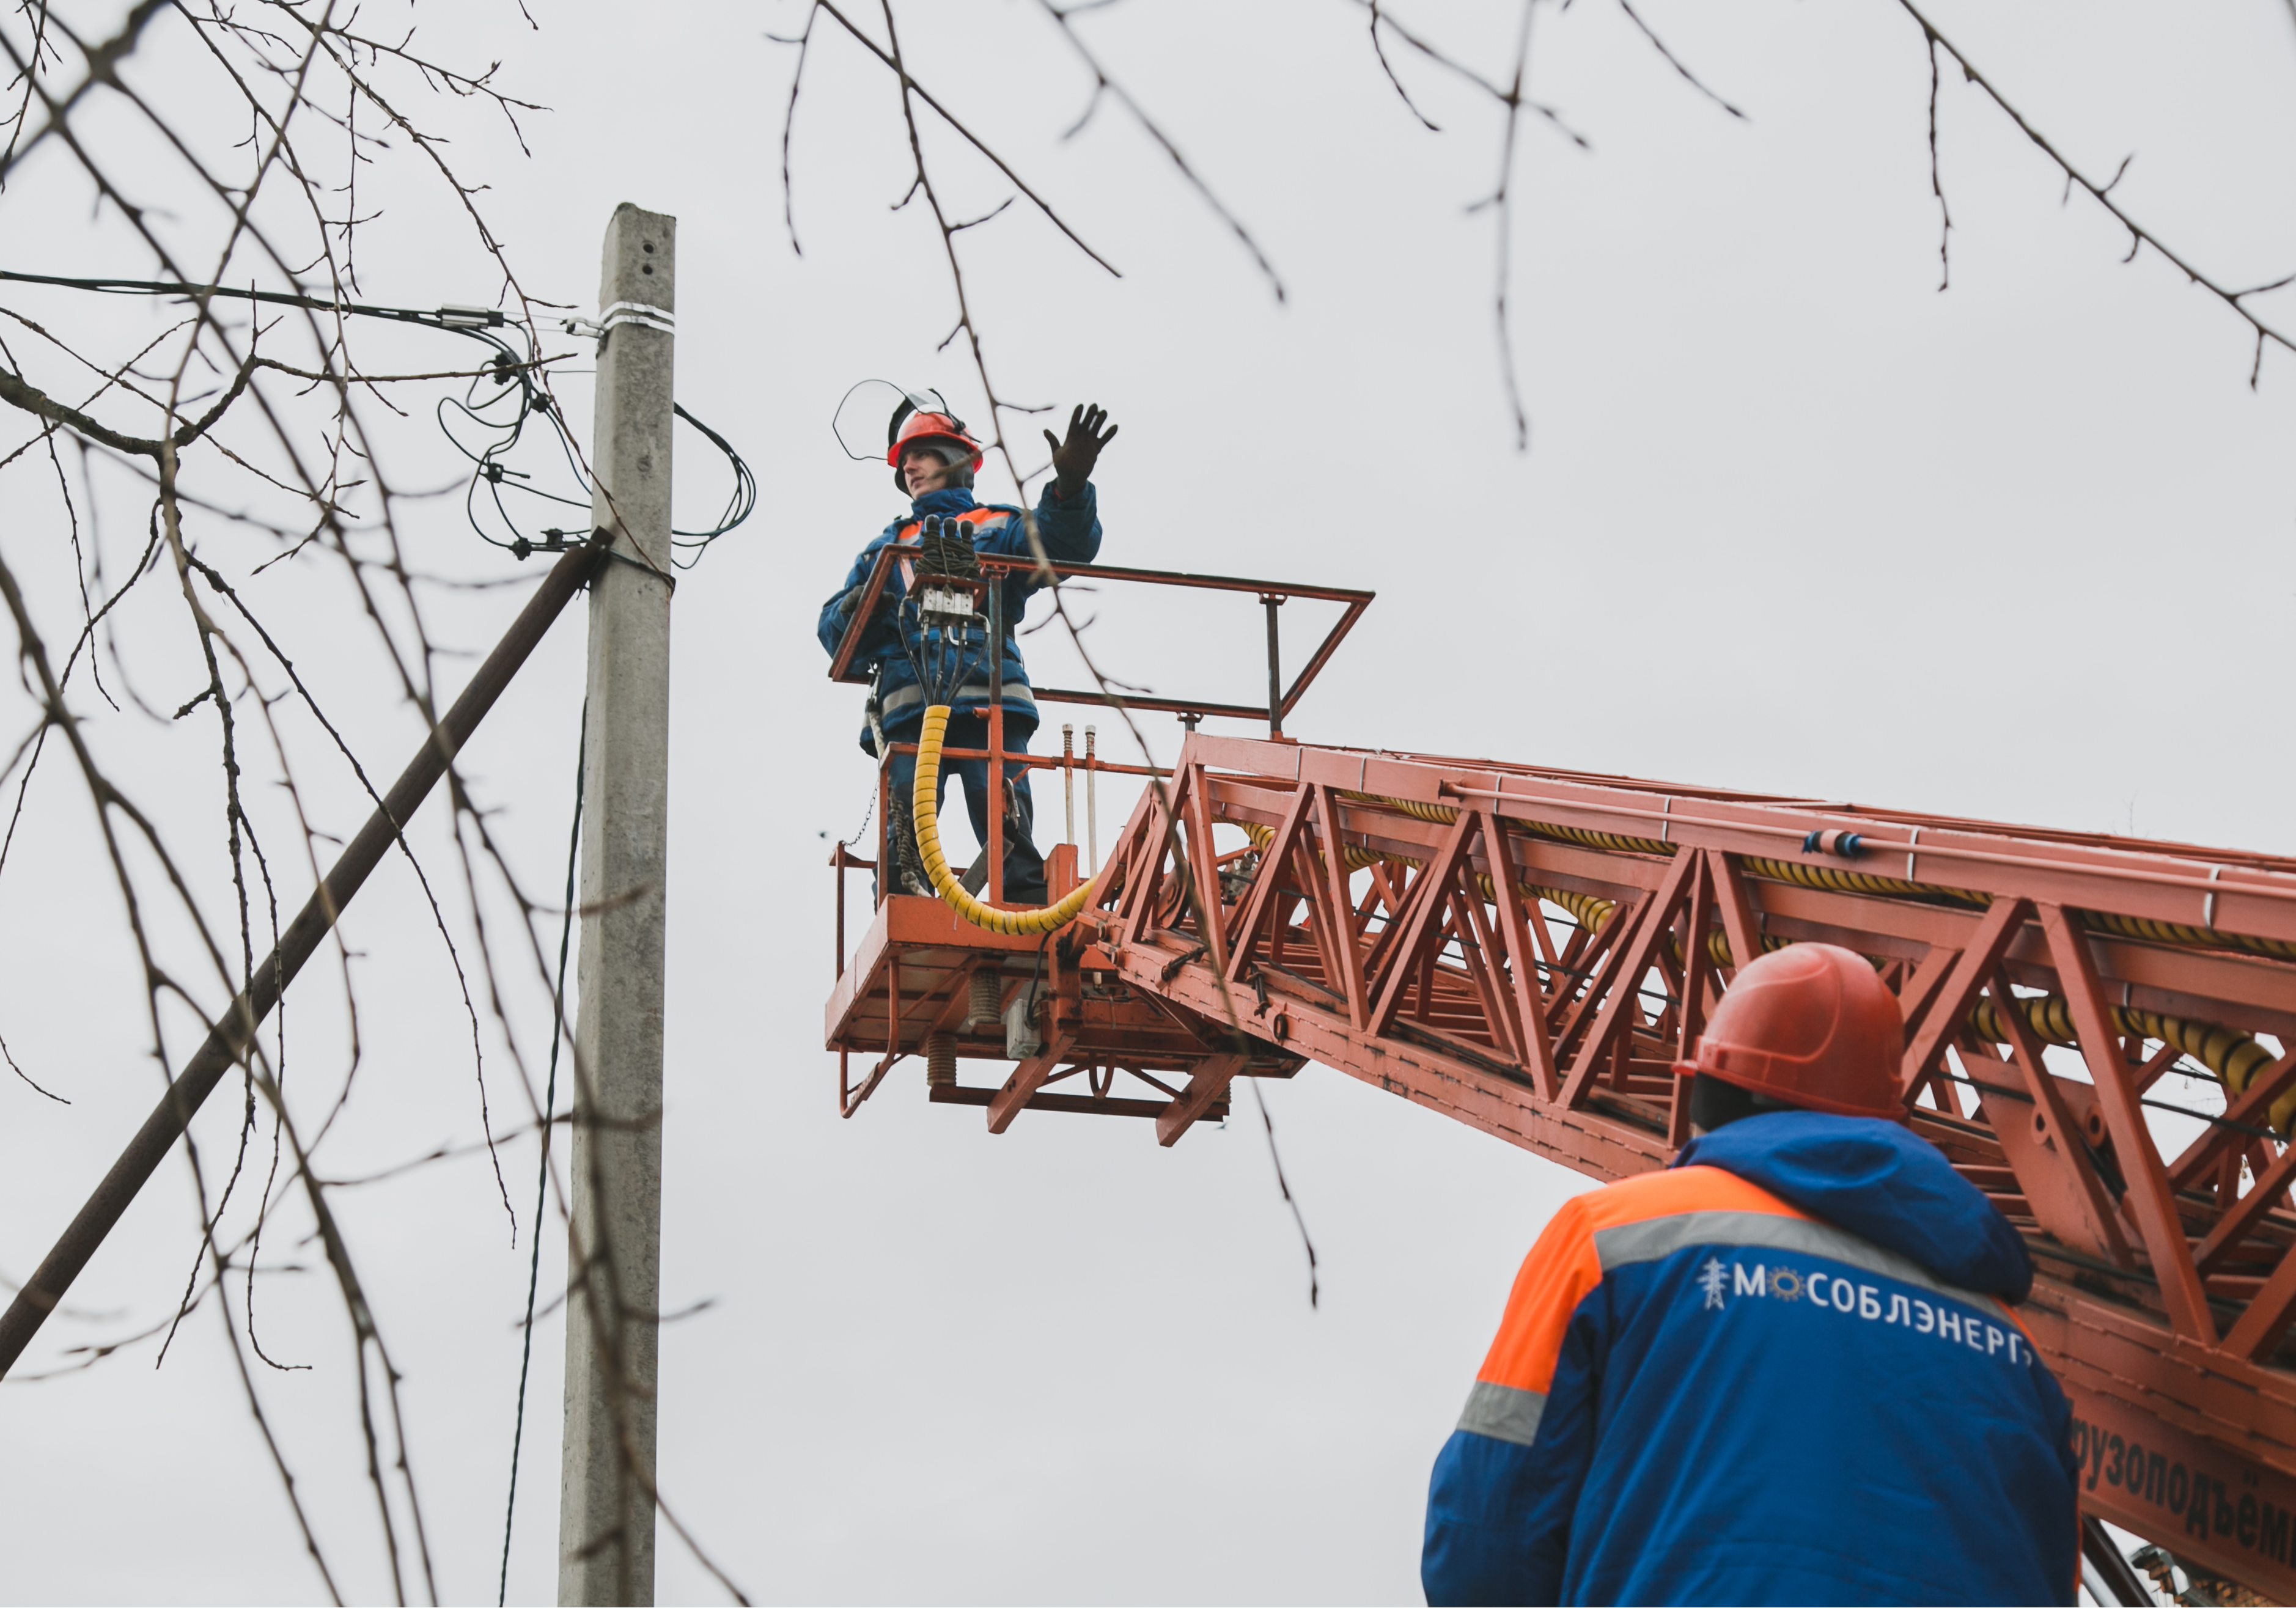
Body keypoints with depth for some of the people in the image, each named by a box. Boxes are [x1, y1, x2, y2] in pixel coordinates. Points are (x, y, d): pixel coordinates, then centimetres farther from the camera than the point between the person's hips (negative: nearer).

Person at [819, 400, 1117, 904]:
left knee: (1008, 834, -13)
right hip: (907, 706, 2)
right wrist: (851, 611, 0)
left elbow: (1063, 547, 2)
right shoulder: (887, 547, 32)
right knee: (905, 839, -11)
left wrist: (1070, 488, -19)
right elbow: (835, 633, 26)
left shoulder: (997, 528, 22)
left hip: (987, 700, -2)